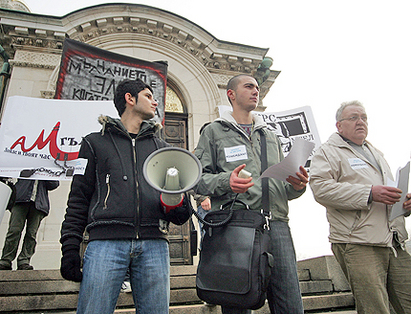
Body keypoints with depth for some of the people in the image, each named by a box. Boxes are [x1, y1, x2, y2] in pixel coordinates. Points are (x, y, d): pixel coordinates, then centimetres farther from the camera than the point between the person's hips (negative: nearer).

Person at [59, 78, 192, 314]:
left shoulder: (162, 148, 24)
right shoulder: (96, 142, 16)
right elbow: (79, 197, 11)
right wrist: (70, 246, 0)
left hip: (154, 243, 3)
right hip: (107, 241, -2)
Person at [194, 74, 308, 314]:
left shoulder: (270, 136, 27)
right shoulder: (214, 132, 14)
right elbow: (199, 179, 5)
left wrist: (297, 185, 3)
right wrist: (226, 181, -15)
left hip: (276, 224, 4)